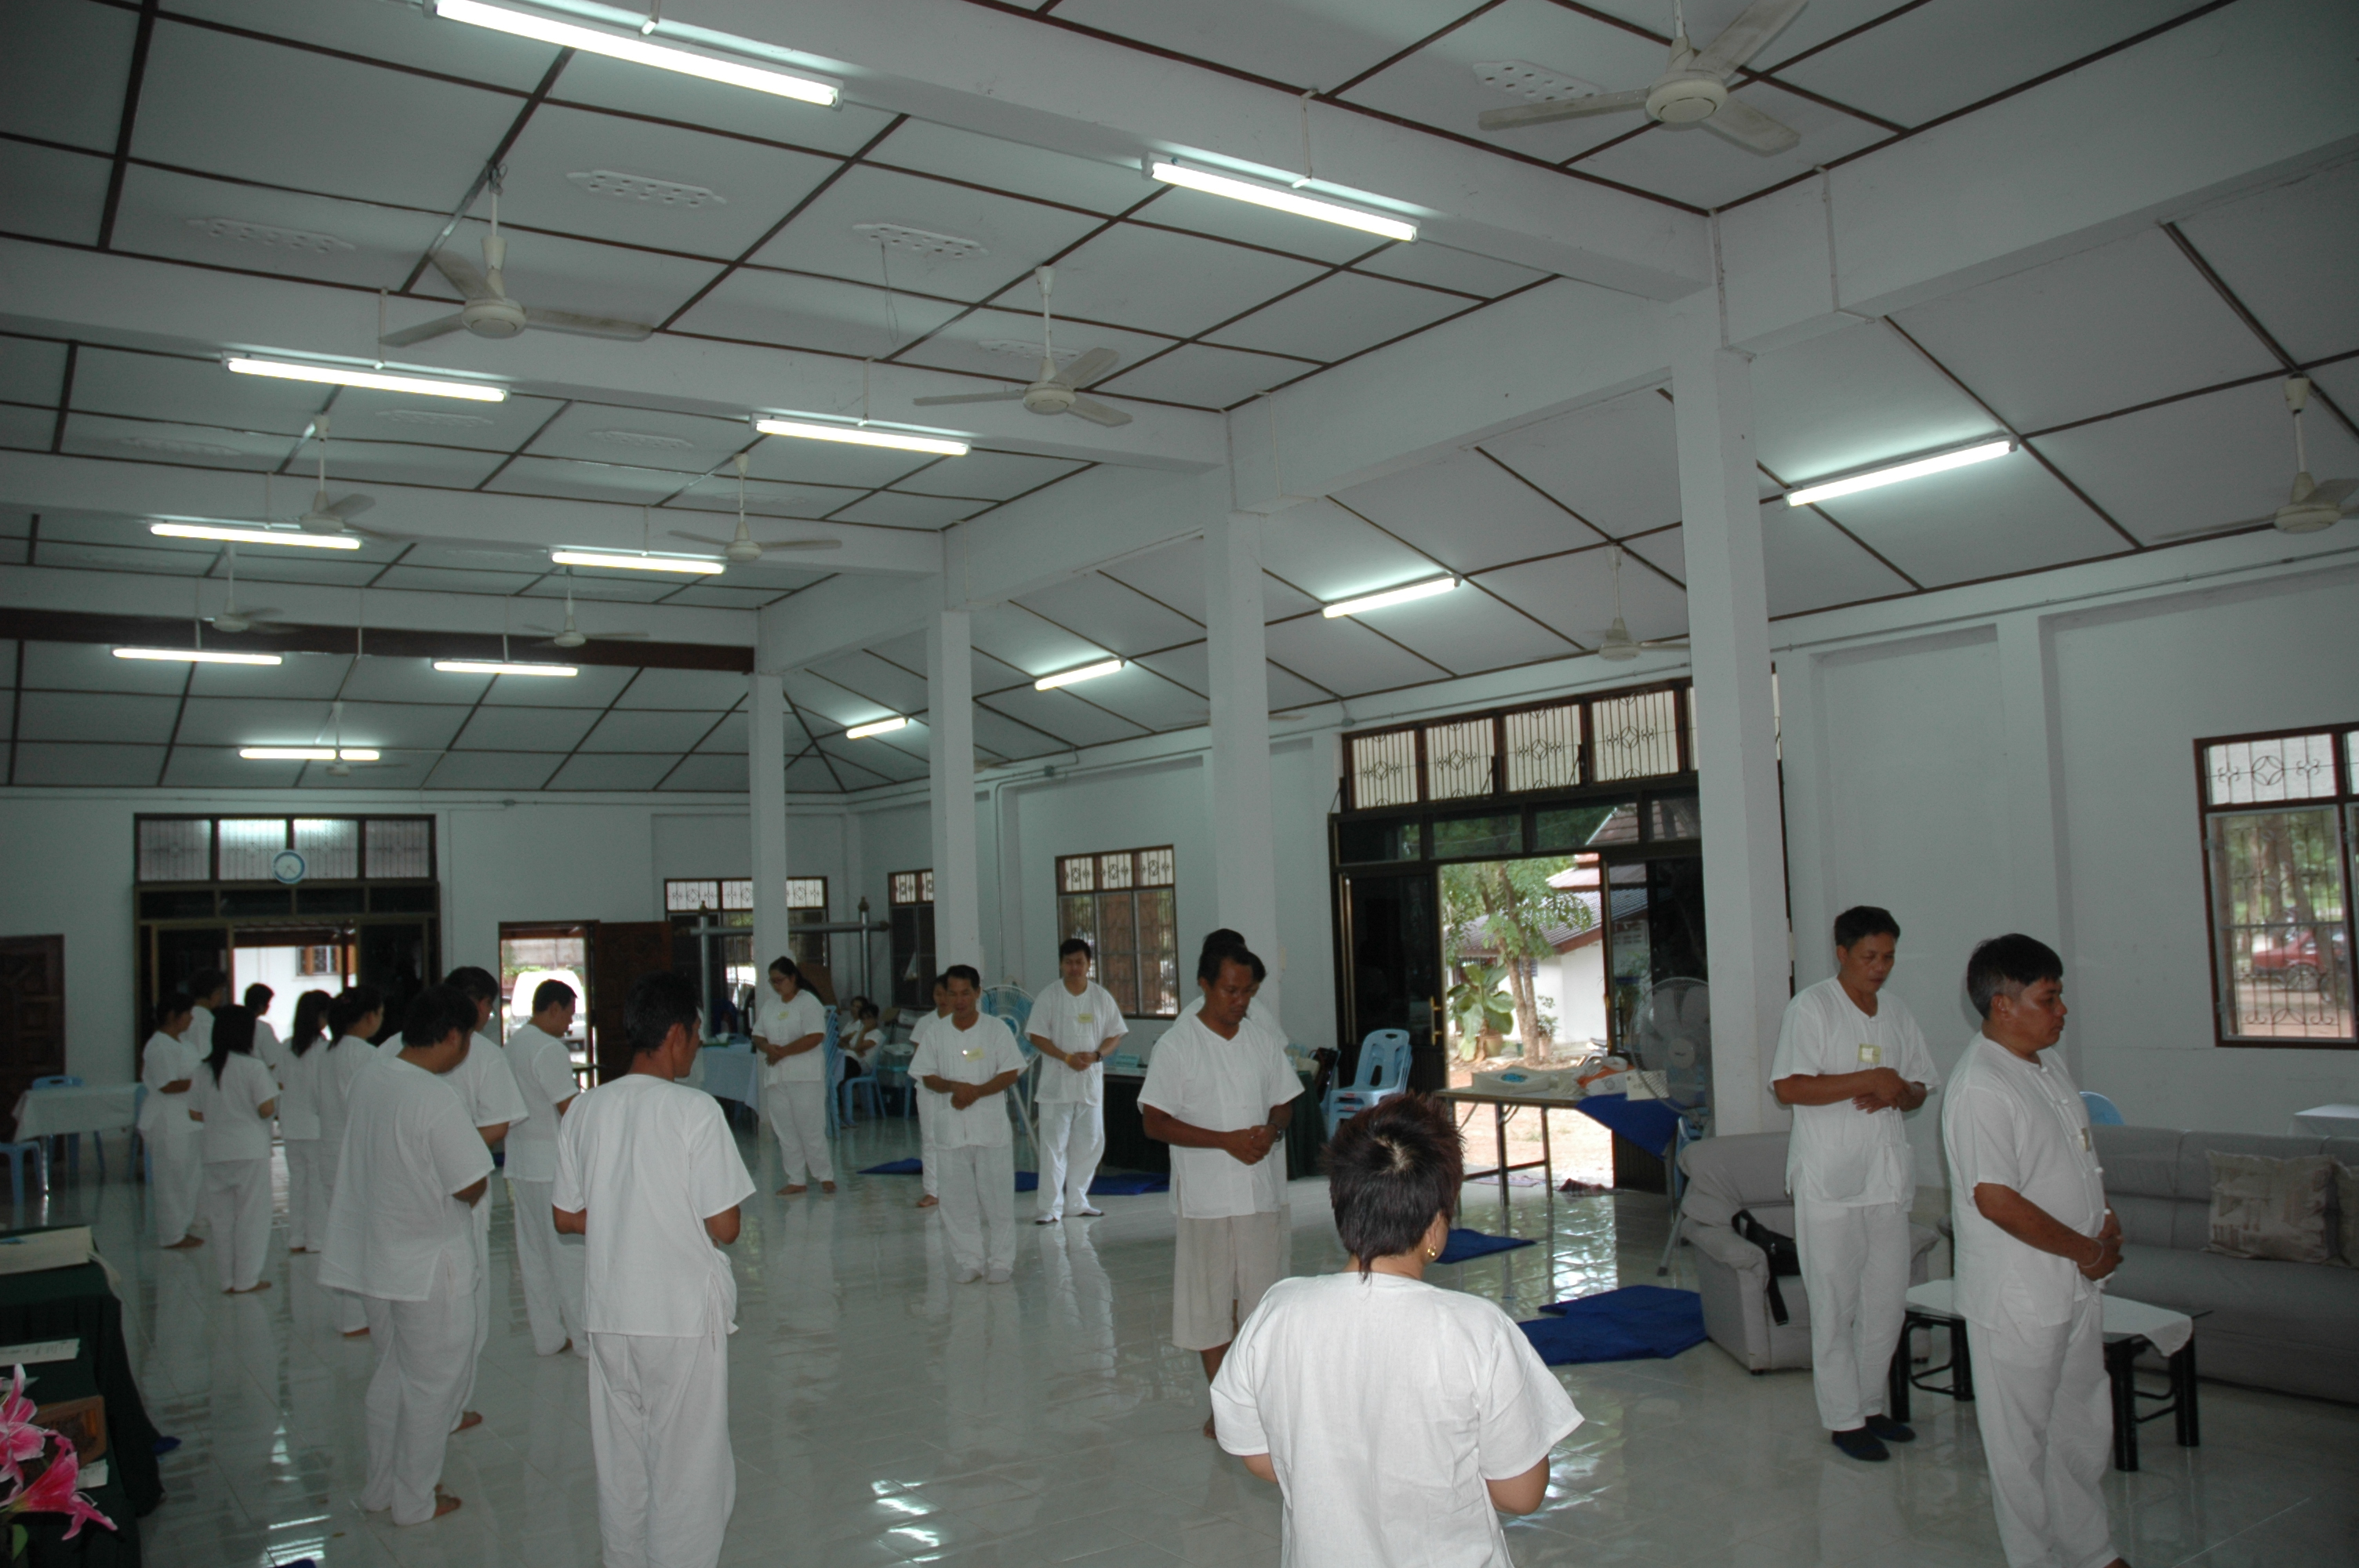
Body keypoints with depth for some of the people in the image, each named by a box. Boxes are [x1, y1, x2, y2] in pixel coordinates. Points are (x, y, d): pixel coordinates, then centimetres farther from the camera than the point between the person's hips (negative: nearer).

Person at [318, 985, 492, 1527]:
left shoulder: (371, 1075, -1)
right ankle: (415, 1499, 21)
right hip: (429, 1263, -8)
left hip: (374, 1254, 8)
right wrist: (481, 1184, -1)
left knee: (391, 1374, 23)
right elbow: (472, 1186, -22)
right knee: (432, 1382, 9)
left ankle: (381, 1486, 35)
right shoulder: (437, 1099, -26)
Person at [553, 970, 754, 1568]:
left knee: (619, 1467, 18)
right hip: (685, 1316, -5)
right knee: (688, 1470, 8)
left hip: (609, 1313, 5)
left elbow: (566, 1217, 7)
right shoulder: (695, 1110, -15)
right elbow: (723, 1228, -15)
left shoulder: (585, 1109, 0)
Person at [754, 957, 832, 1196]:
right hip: (776, 1076, 7)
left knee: (811, 1128, -6)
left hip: (805, 1076, -7)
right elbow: (758, 1035, 16)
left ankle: (825, 1176, 4)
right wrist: (767, 1048, -7)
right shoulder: (769, 1007, 16)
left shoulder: (809, 1003, -6)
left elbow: (816, 1037, -16)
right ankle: (796, 1181, 13)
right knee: (785, 1131, 7)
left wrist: (784, 1051, -17)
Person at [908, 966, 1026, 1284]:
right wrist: (954, 1086, -14)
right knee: (958, 1198, 5)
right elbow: (926, 1076, 6)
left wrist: (977, 1092, -17)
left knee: (997, 1197, 1)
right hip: (950, 1127, 2)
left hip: (991, 1124, -2)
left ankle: (1000, 1260, 11)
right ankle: (968, 1260, 16)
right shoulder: (936, 1033, 6)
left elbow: (1011, 1073, -4)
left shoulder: (996, 1028, -1)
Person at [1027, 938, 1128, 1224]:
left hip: (1091, 1080, 3)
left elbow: (1114, 1035, 5)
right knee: (1054, 1145, -3)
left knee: (1090, 1142, 9)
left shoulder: (1101, 996, 4)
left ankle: (1077, 1201, 23)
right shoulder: (1049, 996, -4)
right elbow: (1037, 1036, -6)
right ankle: (1051, 1206, 2)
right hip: (1056, 1081, -3)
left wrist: (1095, 1055, -13)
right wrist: (1067, 1058, -17)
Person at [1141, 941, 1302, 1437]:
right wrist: (1226, 1140, -17)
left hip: (1264, 1194, 4)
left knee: (1263, 1297, 8)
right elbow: (1155, 1122, -10)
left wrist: (1272, 1131, -8)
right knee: (1210, 1303, 5)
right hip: (1206, 1196, -4)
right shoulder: (1175, 1046, -7)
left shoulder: (1264, 1042, 7)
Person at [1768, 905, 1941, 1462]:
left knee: (1888, 1301, 12)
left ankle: (1870, 1405, 27)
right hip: (1829, 1182, -6)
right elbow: (1787, 1086, -17)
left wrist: (1898, 1094, -4)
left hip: (1888, 1180, 7)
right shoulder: (1811, 1007, -8)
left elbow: (1920, 1087, 19)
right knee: (1835, 1305, 0)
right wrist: (1867, 1081, -19)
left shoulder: (1896, 1011, 13)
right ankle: (1843, 1420, 10)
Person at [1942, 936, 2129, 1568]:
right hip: (2017, 1297, -9)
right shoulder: (1980, 1088, -22)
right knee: (2022, 1439, 6)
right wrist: (2086, 1251, -16)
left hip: (2075, 1286, 9)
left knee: (2084, 1426, 21)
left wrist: (2105, 1220, 4)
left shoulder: (2048, 1068, 9)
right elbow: (1996, 1200, -25)